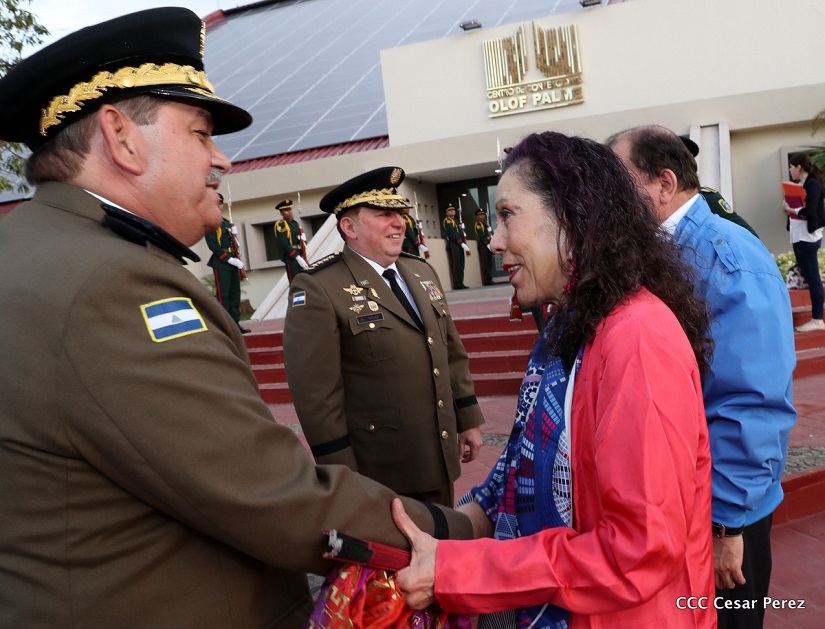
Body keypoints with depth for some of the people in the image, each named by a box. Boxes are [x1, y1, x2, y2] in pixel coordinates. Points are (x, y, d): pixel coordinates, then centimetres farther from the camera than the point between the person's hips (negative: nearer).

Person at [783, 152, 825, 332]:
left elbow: (810, 212, -21)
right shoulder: (800, 184, 14)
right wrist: (788, 206, -8)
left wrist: (791, 209, -10)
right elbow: (798, 206, 10)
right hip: (799, 236, 9)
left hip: (808, 237, -9)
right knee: (807, 276, 10)